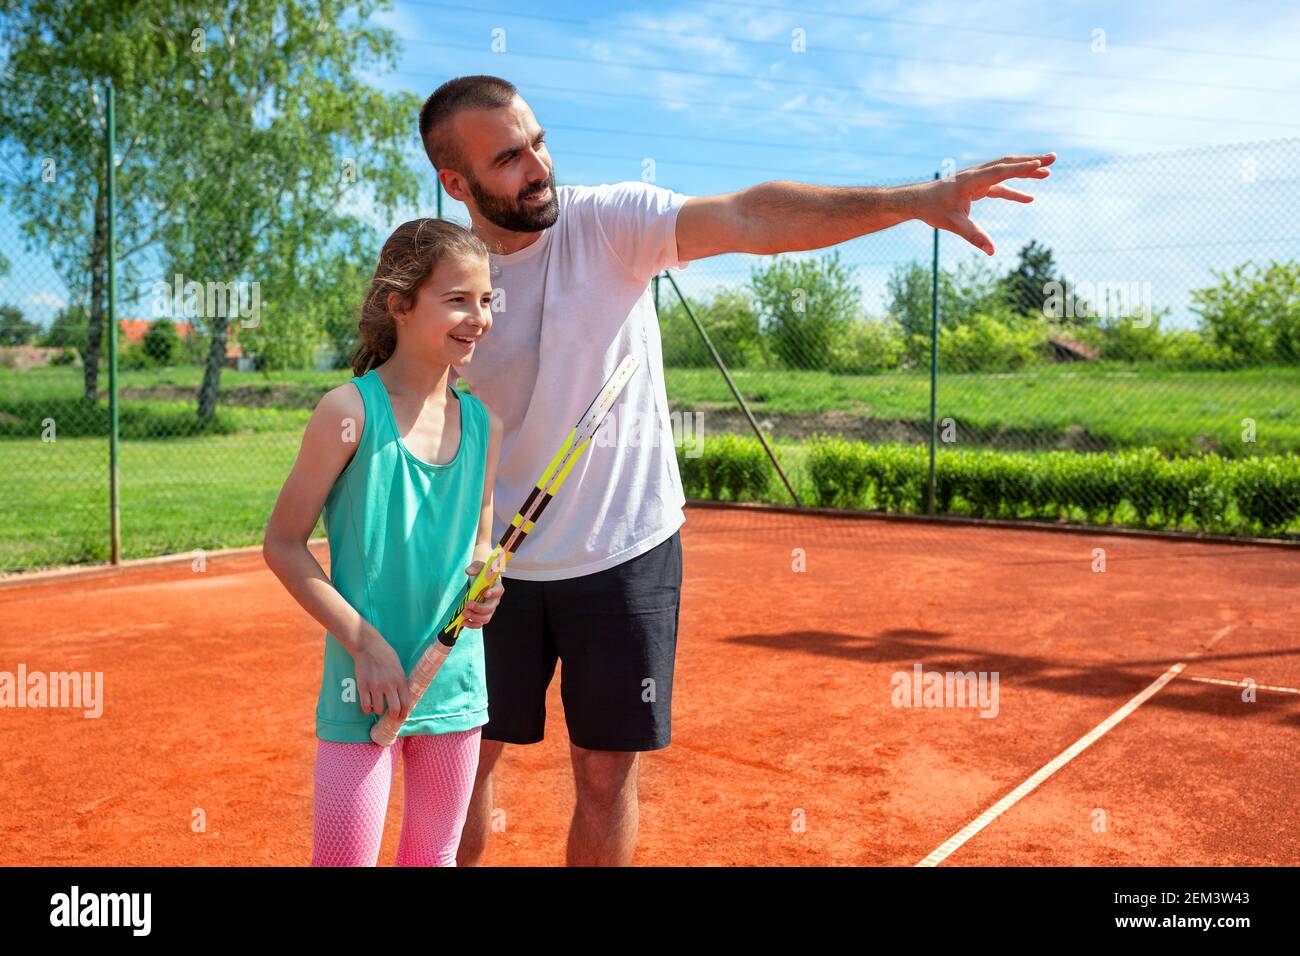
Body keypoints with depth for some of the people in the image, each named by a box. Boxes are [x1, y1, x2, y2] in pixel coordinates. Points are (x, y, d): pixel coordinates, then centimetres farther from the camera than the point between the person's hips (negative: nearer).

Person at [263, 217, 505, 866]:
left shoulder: (483, 425, 3)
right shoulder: (350, 411, -12)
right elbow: (283, 543, -7)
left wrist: (483, 588, -7)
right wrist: (364, 642, -14)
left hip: (457, 686, 5)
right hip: (366, 689, -5)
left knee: (433, 855, 18)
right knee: (343, 858, 1)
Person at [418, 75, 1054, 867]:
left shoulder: (607, 221, -9)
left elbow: (752, 218, -22)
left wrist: (920, 200, -32)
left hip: (625, 554, -1)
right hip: (496, 565, 2)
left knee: (607, 776, 9)